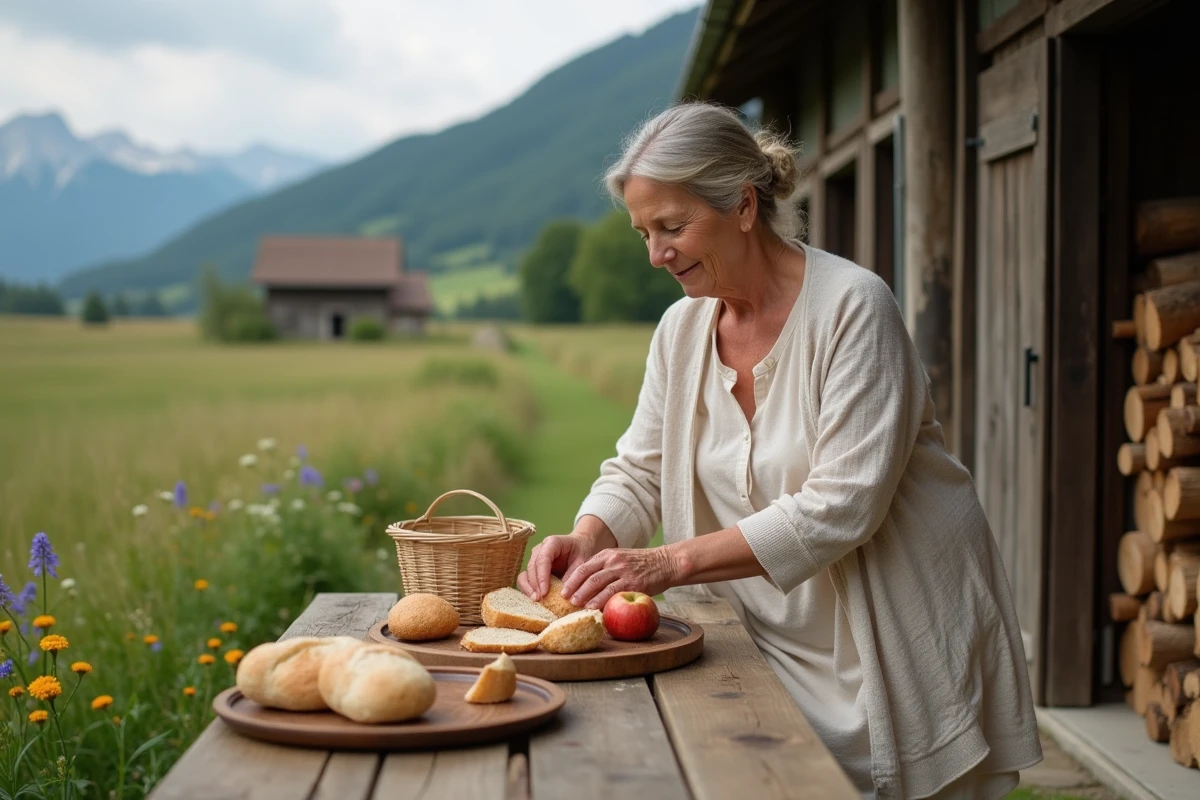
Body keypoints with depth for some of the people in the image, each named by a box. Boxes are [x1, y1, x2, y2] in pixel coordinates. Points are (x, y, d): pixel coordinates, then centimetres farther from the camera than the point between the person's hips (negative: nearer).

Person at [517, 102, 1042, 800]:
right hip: (776, 639, 5)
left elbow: (842, 505, -26)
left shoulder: (852, 305, -19)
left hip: (902, 640, -5)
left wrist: (672, 562, -29)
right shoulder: (682, 329, 1)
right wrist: (586, 543, -15)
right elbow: (639, 472, 7)